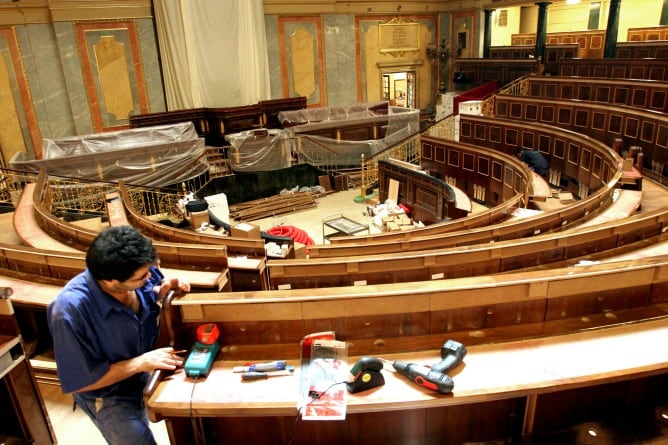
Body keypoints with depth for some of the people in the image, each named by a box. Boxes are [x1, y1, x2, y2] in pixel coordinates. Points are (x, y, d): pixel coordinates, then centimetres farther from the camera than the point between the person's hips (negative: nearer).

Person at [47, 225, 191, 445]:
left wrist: (165, 288, -15)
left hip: (151, 372, 5)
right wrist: (140, 363, -28)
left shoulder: (137, 273, -19)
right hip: (111, 396, -5)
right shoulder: (70, 311, -33)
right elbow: (79, 381, -23)